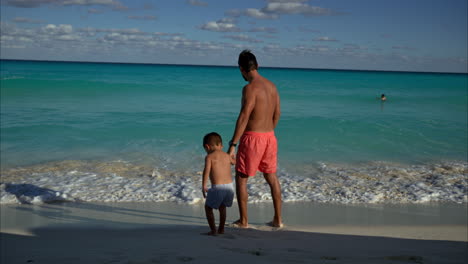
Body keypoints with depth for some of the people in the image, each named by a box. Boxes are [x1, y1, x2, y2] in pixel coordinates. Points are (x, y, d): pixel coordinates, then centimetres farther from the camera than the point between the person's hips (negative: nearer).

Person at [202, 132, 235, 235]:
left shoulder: (209, 157, -1)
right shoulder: (227, 156, 15)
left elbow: (206, 171, -15)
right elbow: (234, 162, 37)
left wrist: (203, 186, -13)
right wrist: (232, 156, 58)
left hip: (217, 188, -5)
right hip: (230, 186, 5)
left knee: (208, 207, 16)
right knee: (222, 207, 29)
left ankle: (213, 230, 8)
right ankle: (221, 229, 34)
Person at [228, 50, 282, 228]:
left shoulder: (250, 88, -17)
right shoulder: (271, 86, 7)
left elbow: (243, 118, -22)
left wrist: (233, 145, -19)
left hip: (252, 138, -7)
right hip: (270, 137, 7)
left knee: (241, 178, 7)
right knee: (272, 177, 17)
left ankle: (243, 220, 11)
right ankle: (278, 219, 22)